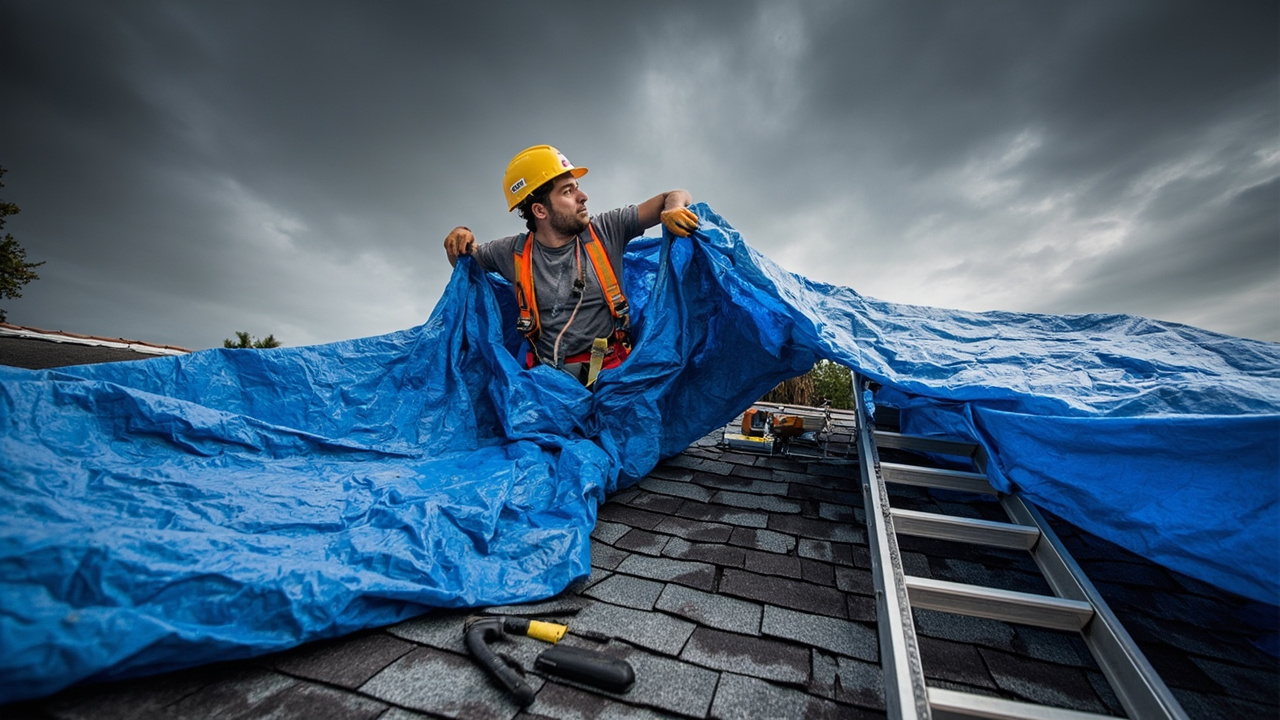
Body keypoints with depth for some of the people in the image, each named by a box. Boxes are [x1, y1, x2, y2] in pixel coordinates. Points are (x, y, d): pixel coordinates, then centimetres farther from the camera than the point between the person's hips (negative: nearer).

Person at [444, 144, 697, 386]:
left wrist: (674, 208, -19)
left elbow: (676, 197, 5)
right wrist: (460, 239, 2)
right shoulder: (514, 252, 4)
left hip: (613, 369, -1)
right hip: (551, 376, 2)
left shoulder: (606, 231, -1)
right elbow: (465, 261, 25)